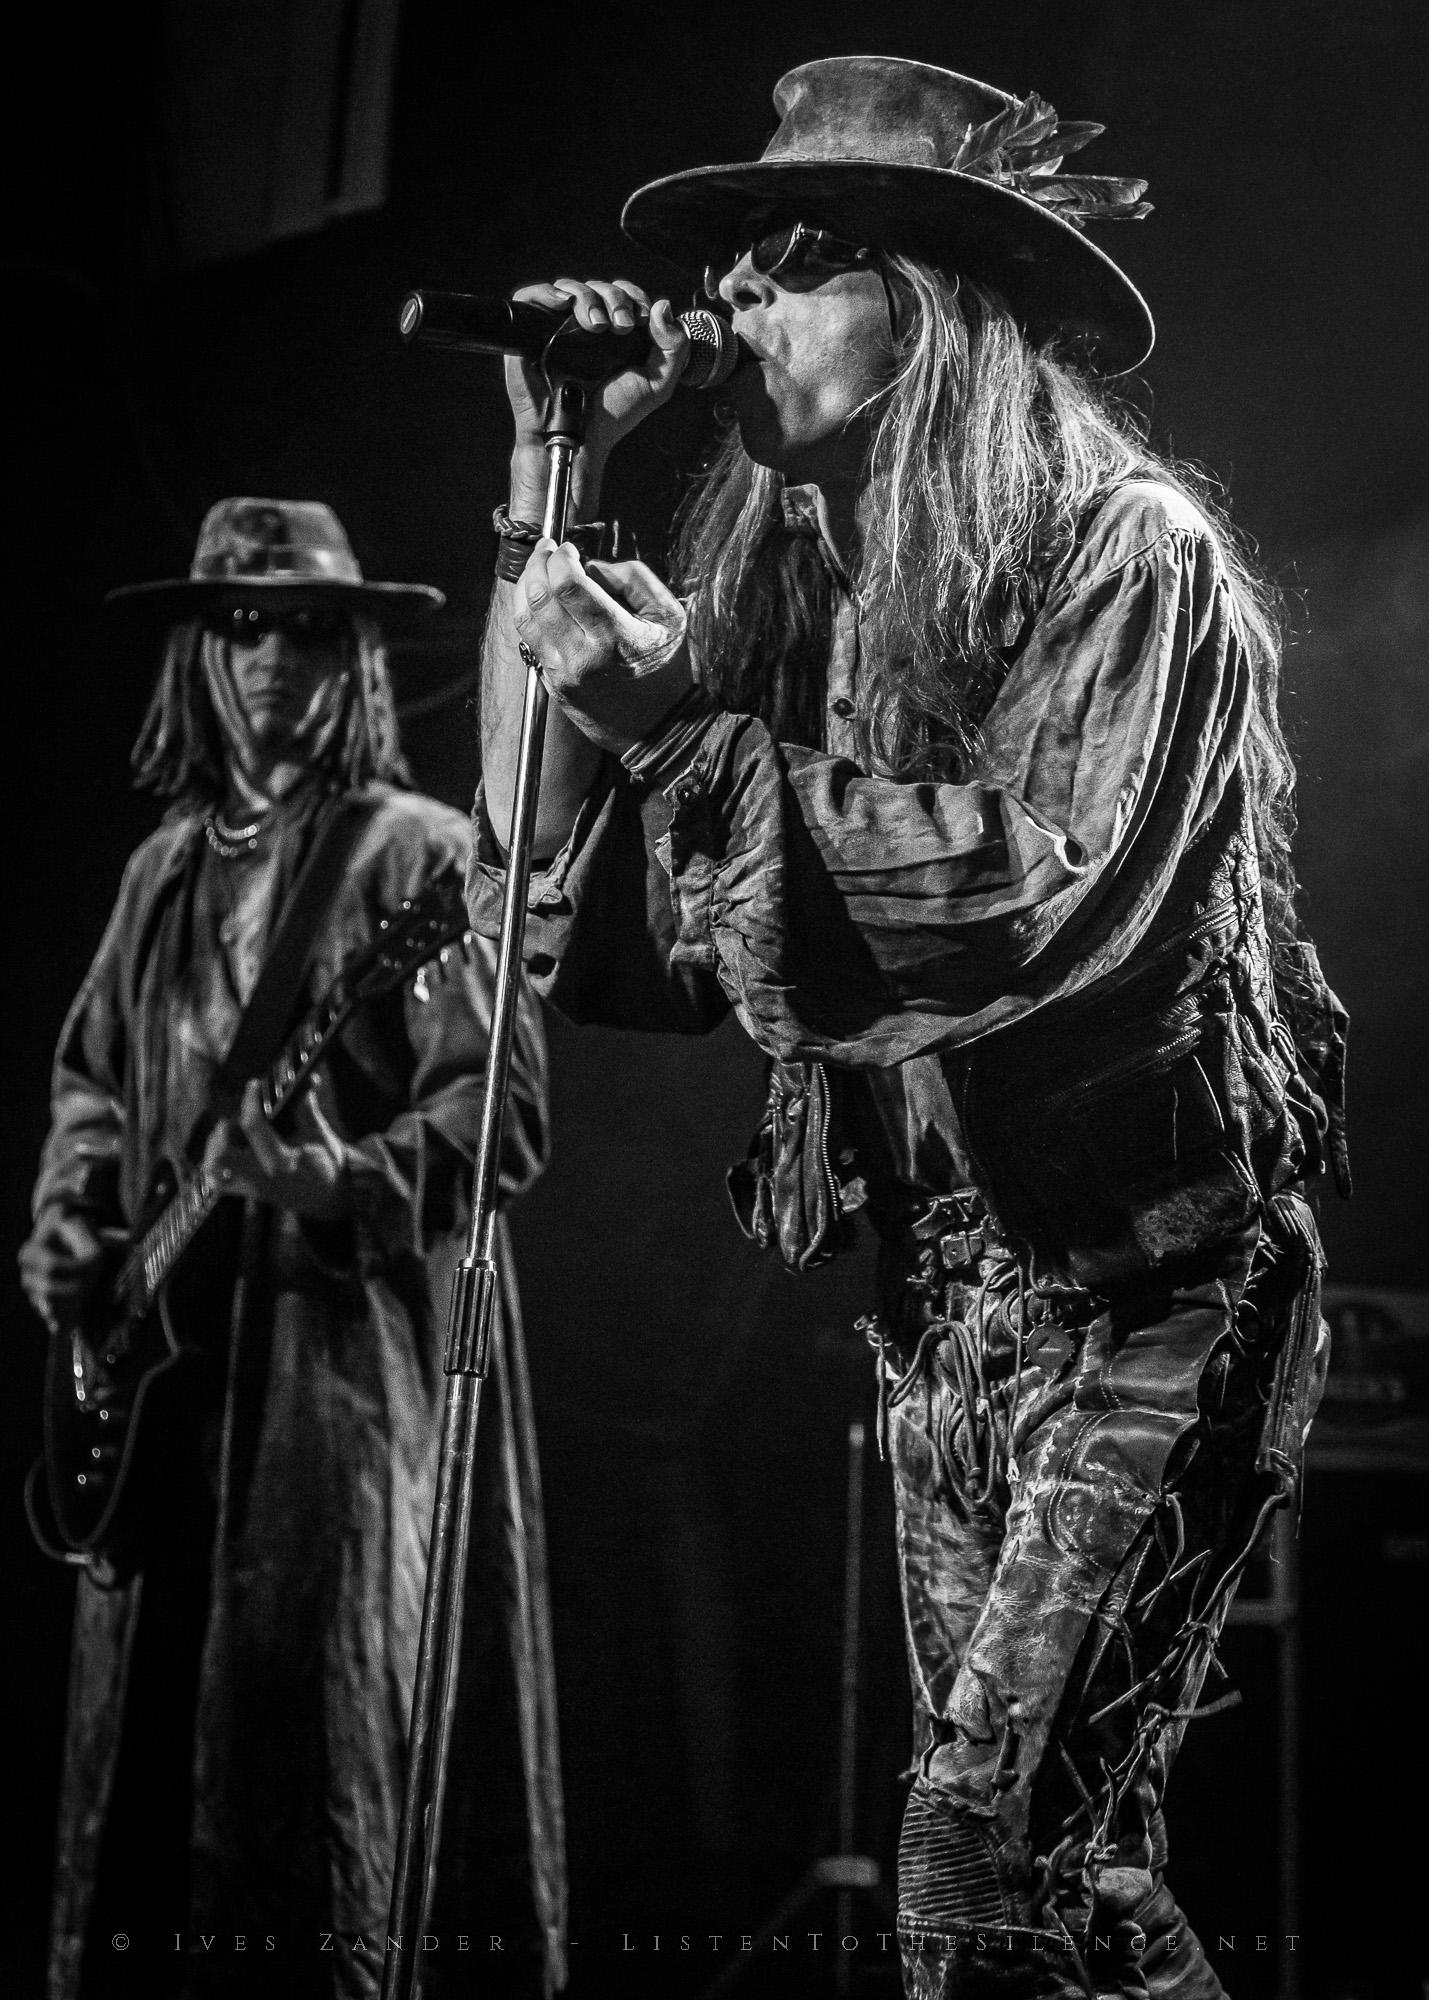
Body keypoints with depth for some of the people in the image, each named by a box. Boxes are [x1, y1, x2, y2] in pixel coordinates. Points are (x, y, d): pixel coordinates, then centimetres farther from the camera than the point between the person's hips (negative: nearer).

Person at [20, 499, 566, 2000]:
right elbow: (93, 1078, 23)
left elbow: (504, 1115, -10)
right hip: (164, 1348, 6)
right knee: (144, 1712, 9)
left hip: (351, 1339, -6)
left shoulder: (417, 853, -3)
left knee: (314, 1718, -7)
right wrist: (65, 1225, 5)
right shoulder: (167, 864, 16)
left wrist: (339, 1179, -24)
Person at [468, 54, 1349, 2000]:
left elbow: (1060, 904, -22)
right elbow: (576, 924, 2)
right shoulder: (790, 576, 8)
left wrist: (693, 733, -23)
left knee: (988, 1842, -15)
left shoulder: (1127, 547, -9)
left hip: (1144, 1291, -7)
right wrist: (551, 505, -1)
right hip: (937, 1310, 7)